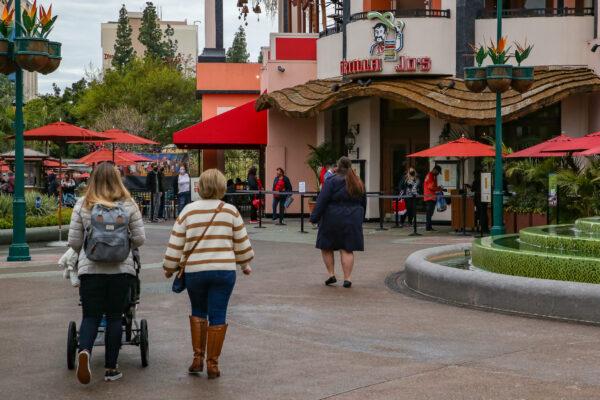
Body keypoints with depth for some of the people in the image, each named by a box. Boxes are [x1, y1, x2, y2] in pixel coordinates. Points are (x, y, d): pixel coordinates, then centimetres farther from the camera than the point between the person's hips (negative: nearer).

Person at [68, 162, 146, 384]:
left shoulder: (82, 205, 0)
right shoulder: (129, 205, 0)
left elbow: (74, 242, 2)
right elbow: (139, 239, 1)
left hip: (90, 268, 0)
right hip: (121, 268, 0)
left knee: (91, 315, 7)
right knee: (115, 317, 9)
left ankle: (84, 350, -21)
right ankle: (111, 368, 11)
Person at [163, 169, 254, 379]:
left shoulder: (189, 211, 2)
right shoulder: (230, 211, 2)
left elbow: (175, 244, 3)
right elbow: (242, 243, 8)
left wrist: (169, 268, 16)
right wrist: (245, 265, 23)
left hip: (194, 270, 1)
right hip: (224, 270, -1)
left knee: (198, 311, 20)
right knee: (218, 316, 5)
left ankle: (198, 358, 16)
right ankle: (212, 364, 8)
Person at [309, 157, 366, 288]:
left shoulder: (333, 181, -9)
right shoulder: (358, 183, 9)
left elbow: (322, 201, -12)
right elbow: (363, 203, 16)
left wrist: (314, 217, -9)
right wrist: (360, 218, 26)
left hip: (332, 220, -4)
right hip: (352, 221, 4)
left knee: (327, 247, 11)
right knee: (347, 249, 4)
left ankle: (331, 274, 9)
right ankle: (347, 278, 0)